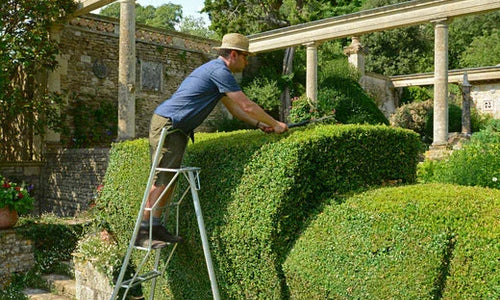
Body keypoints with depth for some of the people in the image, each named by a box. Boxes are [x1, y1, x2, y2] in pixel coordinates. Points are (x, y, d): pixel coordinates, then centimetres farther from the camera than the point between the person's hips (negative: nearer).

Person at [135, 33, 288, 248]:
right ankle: (144, 233, -3)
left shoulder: (217, 70, 19)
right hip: (168, 124, -10)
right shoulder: (219, 71, -14)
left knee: (168, 180, 10)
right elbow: (247, 106, -14)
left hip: (176, 129, 10)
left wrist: (259, 124, 16)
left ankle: (156, 228, 15)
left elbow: (234, 107, 25)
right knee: (162, 181, -9)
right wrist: (275, 124, -4)